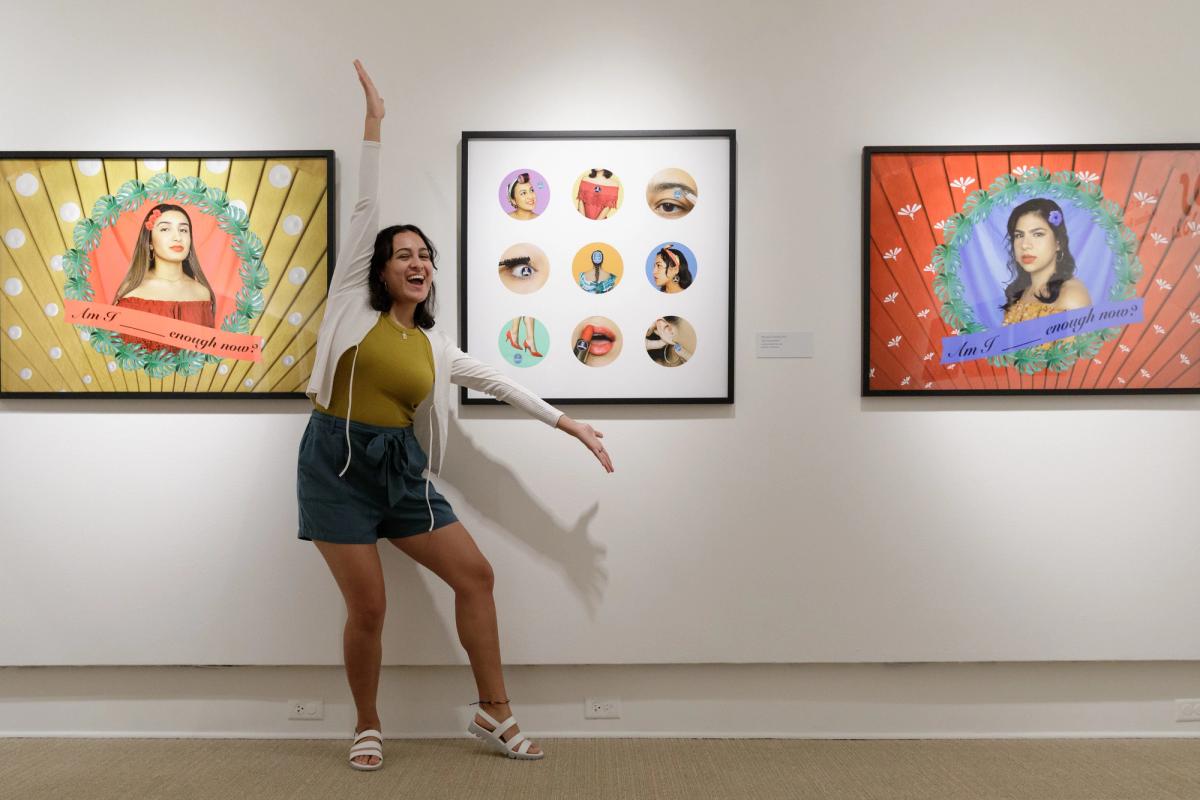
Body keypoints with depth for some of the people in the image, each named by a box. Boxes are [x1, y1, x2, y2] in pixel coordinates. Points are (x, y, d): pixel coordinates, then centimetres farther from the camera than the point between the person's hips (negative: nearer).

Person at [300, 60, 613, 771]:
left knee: (475, 573, -1)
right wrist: (375, 121, -2)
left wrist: (569, 424, 13)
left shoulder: (435, 345, 11)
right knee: (368, 607, -5)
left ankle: (495, 713, 13)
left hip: (402, 467, 5)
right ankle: (368, 728, 19)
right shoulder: (354, 303, 0)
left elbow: (498, 382, 14)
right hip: (338, 463, -4)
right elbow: (366, 207, -2)